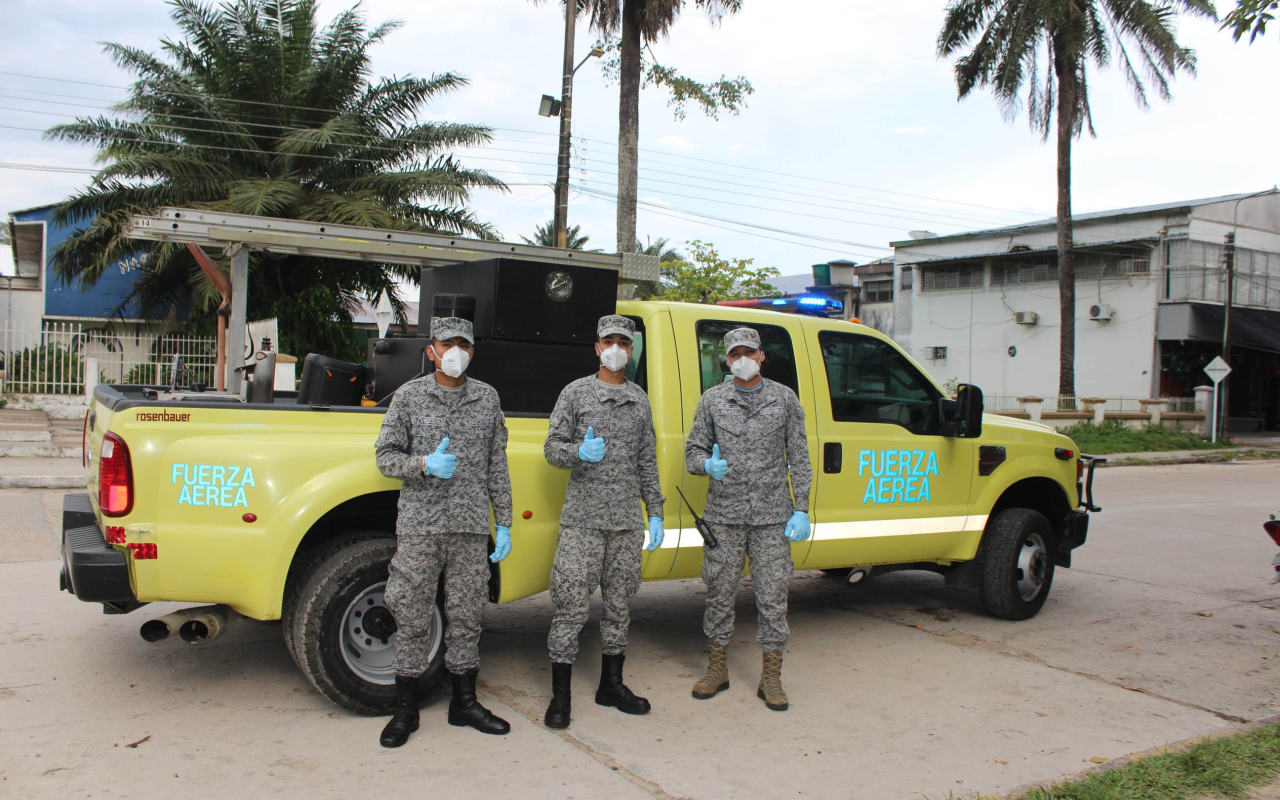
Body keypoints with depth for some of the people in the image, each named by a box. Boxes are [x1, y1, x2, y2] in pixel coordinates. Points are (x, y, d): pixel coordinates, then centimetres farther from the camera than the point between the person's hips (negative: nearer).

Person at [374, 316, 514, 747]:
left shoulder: (487, 398, 9)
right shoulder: (409, 395, 3)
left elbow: (497, 467, 11)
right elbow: (386, 457, 2)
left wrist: (504, 523, 8)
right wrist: (425, 464, -17)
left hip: (472, 528, 2)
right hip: (419, 525, -2)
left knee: (467, 617, 9)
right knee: (412, 618, 3)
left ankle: (464, 703, 23)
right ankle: (405, 710, 15)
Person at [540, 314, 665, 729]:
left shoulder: (640, 400, 14)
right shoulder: (576, 392, 3)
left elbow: (647, 461, 16)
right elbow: (552, 447, 0)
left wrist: (655, 512, 11)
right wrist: (580, 452, -21)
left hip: (627, 520, 4)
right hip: (583, 518, -4)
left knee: (619, 602, 11)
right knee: (571, 604, -5)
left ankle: (611, 685, 24)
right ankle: (560, 696, 4)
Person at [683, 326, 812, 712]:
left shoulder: (785, 399, 5)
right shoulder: (712, 399, 6)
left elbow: (798, 459, 5)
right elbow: (693, 450, 9)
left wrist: (801, 510, -1)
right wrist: (708, 465, -15)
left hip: (772, 515, 0)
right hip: (723, 514, 1)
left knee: (772, 596, 2)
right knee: (719, 592, 7)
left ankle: (771, 679, 14)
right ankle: (717, 670, 23)